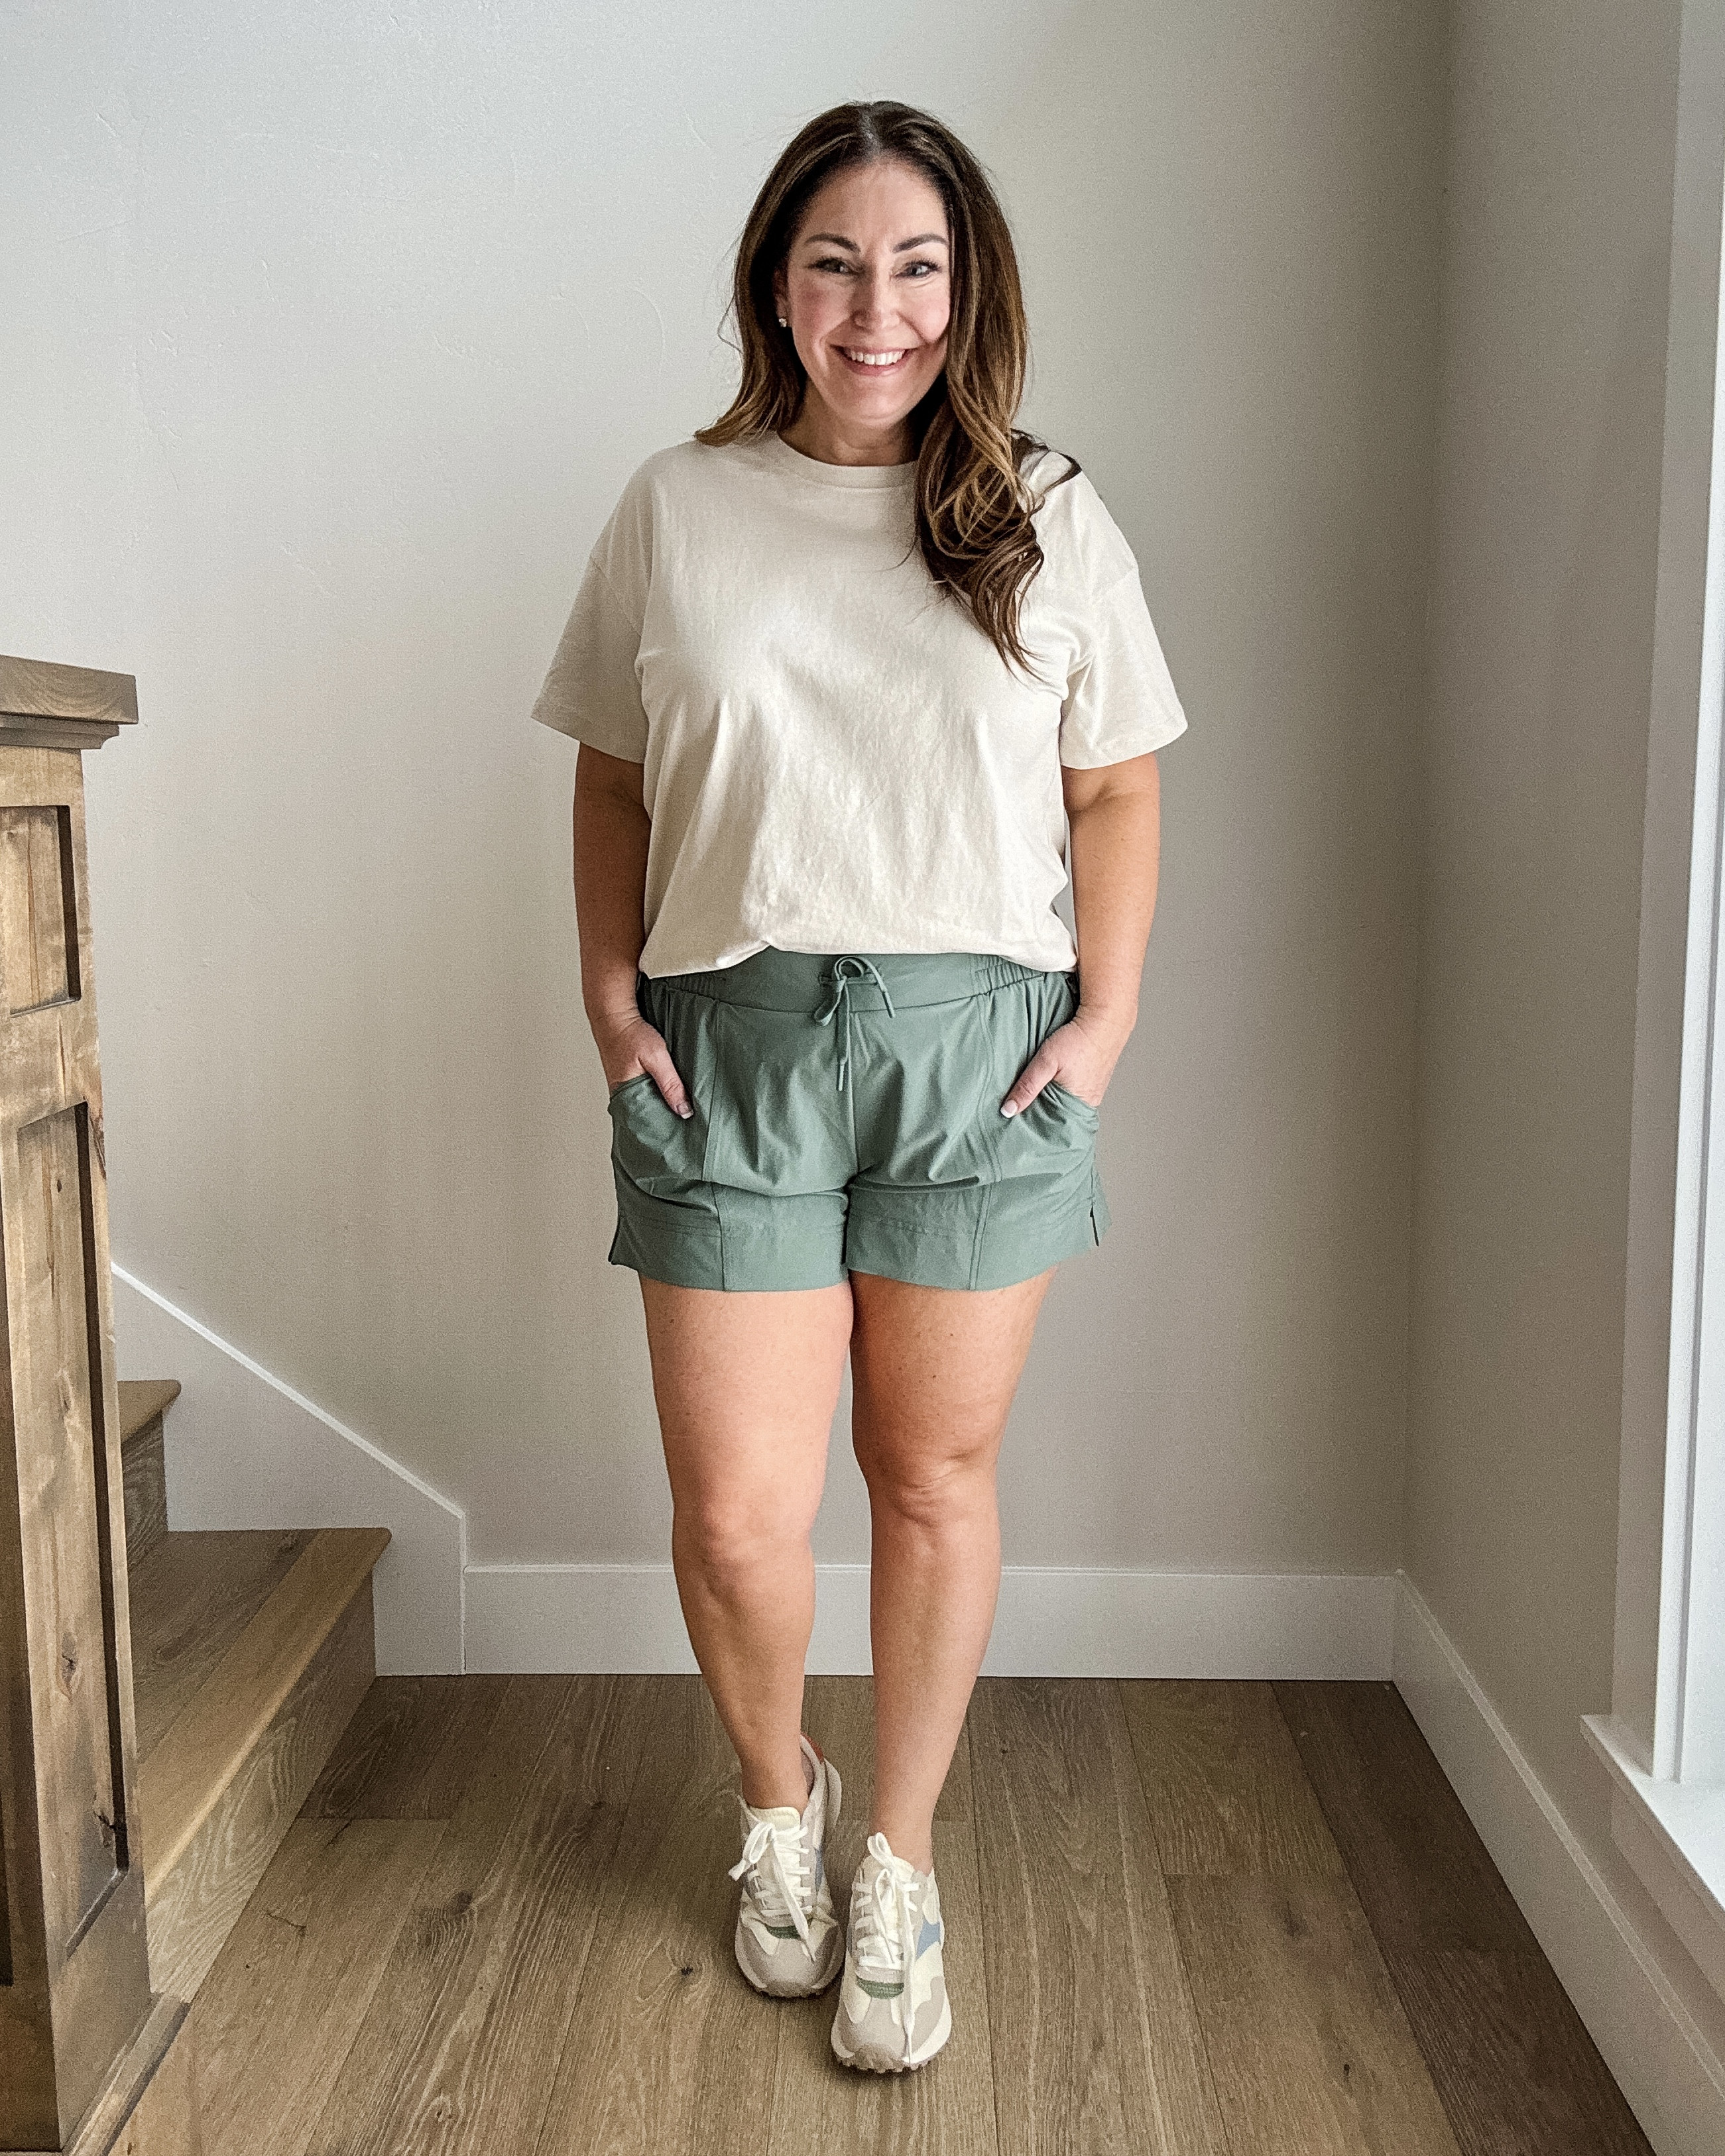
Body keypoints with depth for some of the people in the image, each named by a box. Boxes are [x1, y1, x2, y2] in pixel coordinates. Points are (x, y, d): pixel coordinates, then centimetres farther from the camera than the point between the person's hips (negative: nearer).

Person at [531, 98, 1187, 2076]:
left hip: (978, 1047, 1)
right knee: (735, 1516, 0)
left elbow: (1115, 789, 8)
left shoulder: (1048, 518, 6)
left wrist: (1108, 1018, -1)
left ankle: (897, 1869, 32)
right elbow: (613, 779, 10)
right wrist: (610, 999, 0)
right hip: (733, 1043, 0)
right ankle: (777, 1800, 34)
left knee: (937, 1477, 10)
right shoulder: (676, 510, 6)